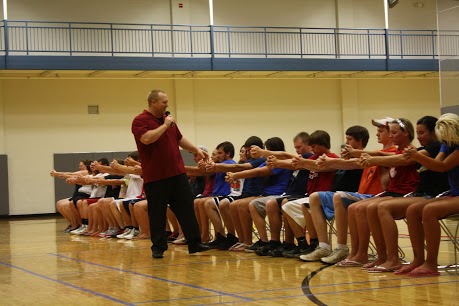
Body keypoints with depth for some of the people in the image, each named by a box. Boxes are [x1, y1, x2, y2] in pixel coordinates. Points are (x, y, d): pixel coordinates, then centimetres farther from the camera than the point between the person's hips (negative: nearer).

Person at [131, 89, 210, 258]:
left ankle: (194, 243, 6)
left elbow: (180, 139, 28)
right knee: (157, 214, 1)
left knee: (186, 208, 3)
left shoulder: (168, 119, 16)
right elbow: (147, 138, -25)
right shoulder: (140, 121, -7)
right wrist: (165, 125, -15)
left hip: (177, 173, 6)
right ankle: (158, 247, 10)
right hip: (155, 178, -6)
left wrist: (196, 150, 20)